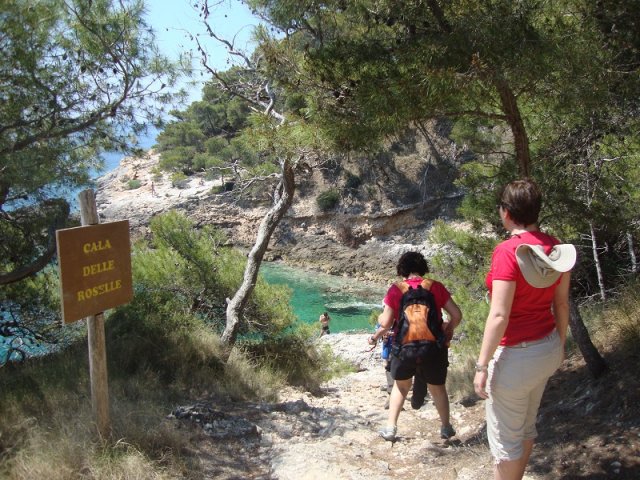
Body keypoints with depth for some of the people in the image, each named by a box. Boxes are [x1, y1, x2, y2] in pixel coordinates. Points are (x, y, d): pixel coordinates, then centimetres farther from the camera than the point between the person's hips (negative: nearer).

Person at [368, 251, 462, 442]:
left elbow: (386, 323, -4)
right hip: (433, 347, 0)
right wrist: (449, 329, 18)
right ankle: (446, 427, 30)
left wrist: (380, 317, 18)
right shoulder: (436, 287, -2)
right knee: (437, 388, 21)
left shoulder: (396, 290, -5)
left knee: (400, 385, 22)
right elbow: (456, 315, -2)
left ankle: (390, 428, 22)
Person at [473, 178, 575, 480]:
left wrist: (482, 366, -18)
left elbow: (499, 316, -24)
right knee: (526, 426, 24)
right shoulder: (556, 248, -1)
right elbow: (562, 303, 8)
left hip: (516, 355, -8)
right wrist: (560, 342, 22)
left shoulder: (508, 252, -22)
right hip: (548, 350, 8)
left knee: (505, 438, 8)